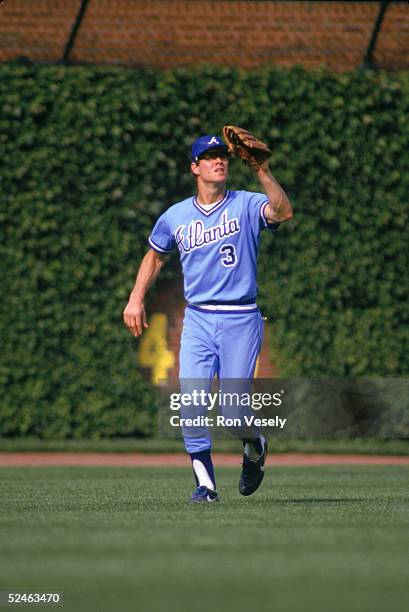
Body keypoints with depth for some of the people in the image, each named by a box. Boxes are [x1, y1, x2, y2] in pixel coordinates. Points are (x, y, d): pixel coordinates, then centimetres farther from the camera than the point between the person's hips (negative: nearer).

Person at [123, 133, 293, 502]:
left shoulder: (246, 205, -2)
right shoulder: (176, 217, 9)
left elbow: (283, 212, -23)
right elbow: (156, 256, 26)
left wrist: (263, 171, -32)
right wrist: (136, 299, 16)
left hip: (241, 321, -3)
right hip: (197, 321, 3)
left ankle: (254, 447, 29)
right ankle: (205, 483, 0)